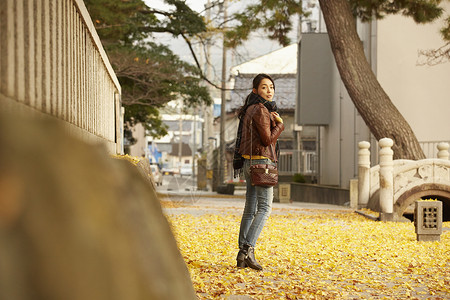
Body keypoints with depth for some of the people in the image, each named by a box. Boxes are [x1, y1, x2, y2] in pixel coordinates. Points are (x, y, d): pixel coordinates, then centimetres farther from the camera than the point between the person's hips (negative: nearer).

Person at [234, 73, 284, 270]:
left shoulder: (250, 109, 16)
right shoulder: (260, 110, -13)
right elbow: (267, 139, -17)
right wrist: (280, 124, -4)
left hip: (249, 163, 10)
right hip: (261, 161, -10)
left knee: (250, 209, 8)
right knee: (264, 208, -11)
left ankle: (242, 256, 6)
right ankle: (248, 249, -21)